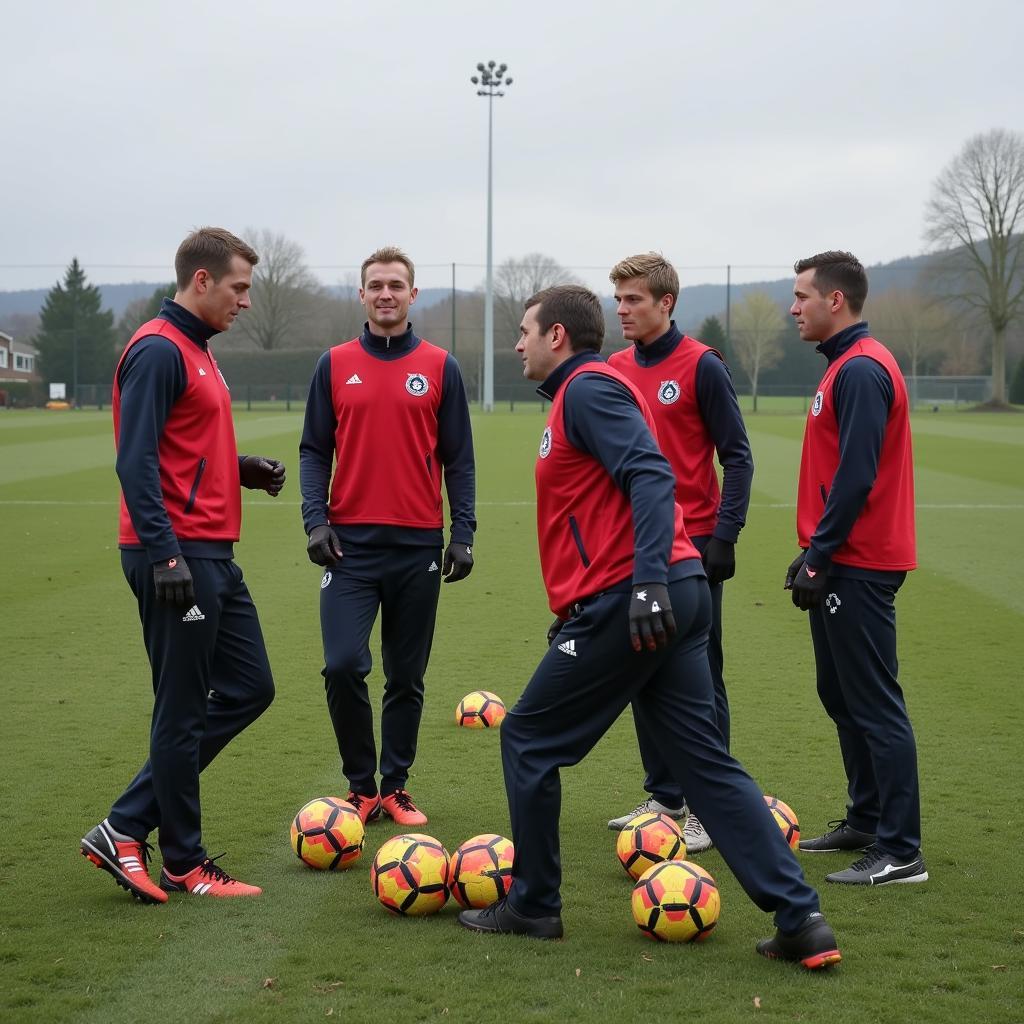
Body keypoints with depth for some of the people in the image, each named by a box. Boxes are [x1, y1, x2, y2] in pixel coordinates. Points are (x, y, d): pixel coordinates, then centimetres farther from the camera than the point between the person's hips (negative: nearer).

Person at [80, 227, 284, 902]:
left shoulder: (198, 350, 17)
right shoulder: (159, 351, -13)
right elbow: (137, 461, -20)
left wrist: (241, 468, 11)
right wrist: (164, 555, -25)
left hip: (213, 555, 10)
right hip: (178, 556, -10)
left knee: (249, 688, 12)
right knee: (184, 712, 0)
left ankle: (127, 830, 15)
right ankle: (184, 865, 13)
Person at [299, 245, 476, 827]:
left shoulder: (440, 368, 5)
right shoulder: (336, 366, 6)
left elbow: (458, 458, 6)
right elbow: (315, 451, 8)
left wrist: (463, 533, -1)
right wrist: (315, 518, -6)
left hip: (418, 545, 0)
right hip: (351, 541, 0)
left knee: (407, 676, 7)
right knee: (343, 665, -11)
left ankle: (396, 787, 20)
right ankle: (362, 788, 5)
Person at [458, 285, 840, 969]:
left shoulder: (587, 388, -8)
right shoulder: (592, 388, 22)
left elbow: (651, 475, -21)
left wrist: (648, 580, -31)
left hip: (625, 603, -10)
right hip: (680, 598, 10)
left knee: (528, 740, 6)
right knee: (705, 759, 7)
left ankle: (531, 907, 17)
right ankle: (801, 920, 2)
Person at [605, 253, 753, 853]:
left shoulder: (702, 367, -8)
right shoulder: (613, 371, 9)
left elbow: (737, 456, -8)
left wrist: (725, 534, -15)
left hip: (691, 545, -6)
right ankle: (665, 798, 22)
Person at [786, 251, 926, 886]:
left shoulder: (861, 370, -16)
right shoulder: (848, 365, 16)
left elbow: (855, 477, -22)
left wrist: (818, 556, -19)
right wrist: (814, 552, 20)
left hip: (858, 569, -11)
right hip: (843, 564, 11)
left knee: (875, 706, -7)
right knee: (841, 696, 17)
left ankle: (900, 851, -3)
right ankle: (866, 822, 26)